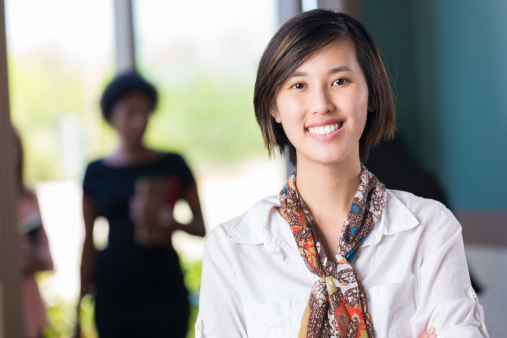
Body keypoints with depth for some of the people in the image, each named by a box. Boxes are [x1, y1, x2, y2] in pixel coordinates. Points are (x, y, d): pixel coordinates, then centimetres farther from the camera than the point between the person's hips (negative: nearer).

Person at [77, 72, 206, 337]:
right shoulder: (96, 173, 6)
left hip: (163, 292, -1)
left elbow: (201, 226, 7)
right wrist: (80, 303, 8)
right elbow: (89, 243, 9)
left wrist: (166, 220, -14)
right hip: (113, 293, 1)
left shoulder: (172, 165, 4)